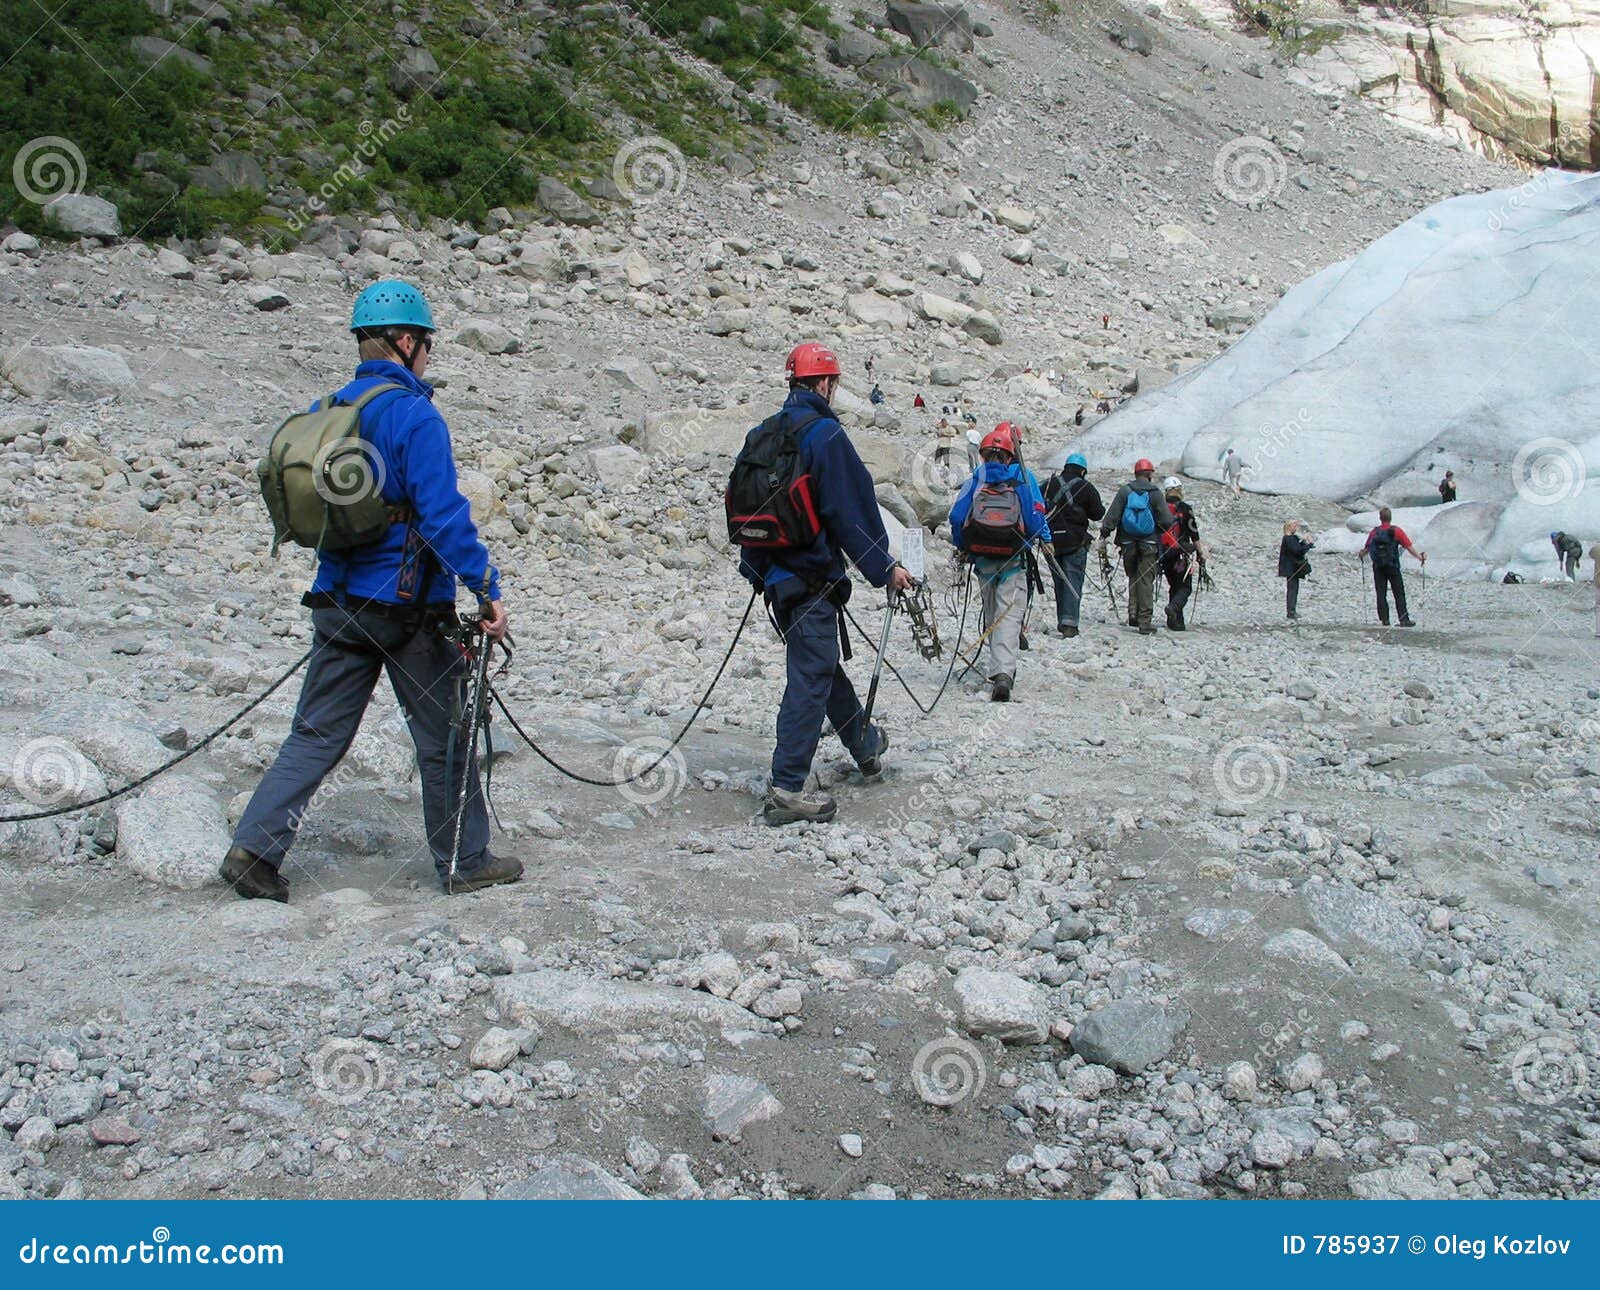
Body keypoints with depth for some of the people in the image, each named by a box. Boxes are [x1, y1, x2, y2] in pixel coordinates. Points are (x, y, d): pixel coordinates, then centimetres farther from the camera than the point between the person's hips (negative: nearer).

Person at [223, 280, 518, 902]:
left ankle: (255, 846, 3)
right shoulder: (414, 415, -14)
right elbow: (444, 515, -21)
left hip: (338, 604, 6)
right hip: (409, 609, -6)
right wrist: (487, 591, -17)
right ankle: (465, 863, 19)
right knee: (444, 740, 8)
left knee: (317, 734, 12)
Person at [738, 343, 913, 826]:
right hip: (812, 575, -9)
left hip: (774, 574, 9)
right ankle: (787, 790, -7)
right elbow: (853, 510, -15)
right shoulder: (825, 434, -13)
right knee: (811, 677, -5)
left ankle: (865, 744, 43)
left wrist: (754, 569, 25)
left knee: (820, 662, 22)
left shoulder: (762, 435, 12)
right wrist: (884, 568, -7)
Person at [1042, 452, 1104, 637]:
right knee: (1073, 581, -3)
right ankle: (1069, 622, -14)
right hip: (1075, 542, -4)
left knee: (1059, 581, 14)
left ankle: (1062, 621, 17)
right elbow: (1098, 514, -1)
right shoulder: (1086, 488, -5)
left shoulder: (1049, 484, 6)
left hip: (1052, 541, 4)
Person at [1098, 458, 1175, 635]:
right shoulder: (1155, 493, -6)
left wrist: (1104, 537, -2)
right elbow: (1167, 521, -8)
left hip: (1128, 543, 2)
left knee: (1133, 577, 19)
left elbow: (1111, 516, -5)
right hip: (1149, 544, -2)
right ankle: (1144, 621, -2)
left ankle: (1133, 612, 8)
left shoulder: (1124, 491, -1)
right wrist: (1158, 528, 13)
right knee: (1146, 580, 1)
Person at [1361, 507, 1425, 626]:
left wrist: (1362, 555, 32)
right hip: (1393, 567, -2)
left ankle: (1384, 620, 3)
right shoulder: (1396, 531, -5)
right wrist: (1419, 557, 0)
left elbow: (1366, 548, 12)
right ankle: (1404, 619, -4)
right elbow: (1409, 546, -7)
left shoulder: (1374, 532, 3)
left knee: (1381, 594, 6)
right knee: (1399, 594, 1)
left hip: (1378, 567, 2)